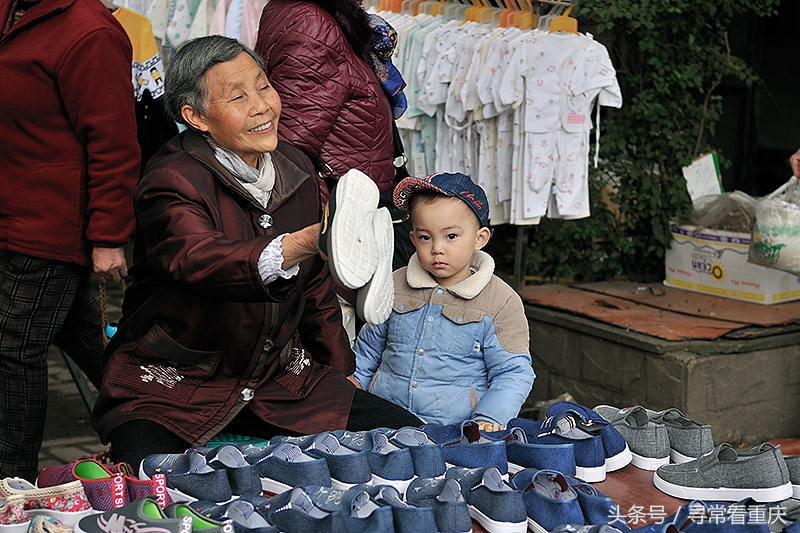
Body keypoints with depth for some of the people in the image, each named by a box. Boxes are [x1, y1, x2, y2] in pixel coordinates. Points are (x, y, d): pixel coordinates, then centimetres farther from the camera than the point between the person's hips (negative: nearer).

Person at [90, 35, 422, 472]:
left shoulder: (295, 168, 5)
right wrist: (307, 242, -55)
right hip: (175, 386, -6)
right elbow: (202, 261, -39)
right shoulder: (170, 182, -17)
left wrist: (342, 372, 20)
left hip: (279, 378, 7)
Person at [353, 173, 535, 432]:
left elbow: (513, 373, -2)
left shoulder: (501, 303, -1)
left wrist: (488, 418, -17)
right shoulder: (394, 287, 10)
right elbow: (366, 353, 22)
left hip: (456, 429, -2)